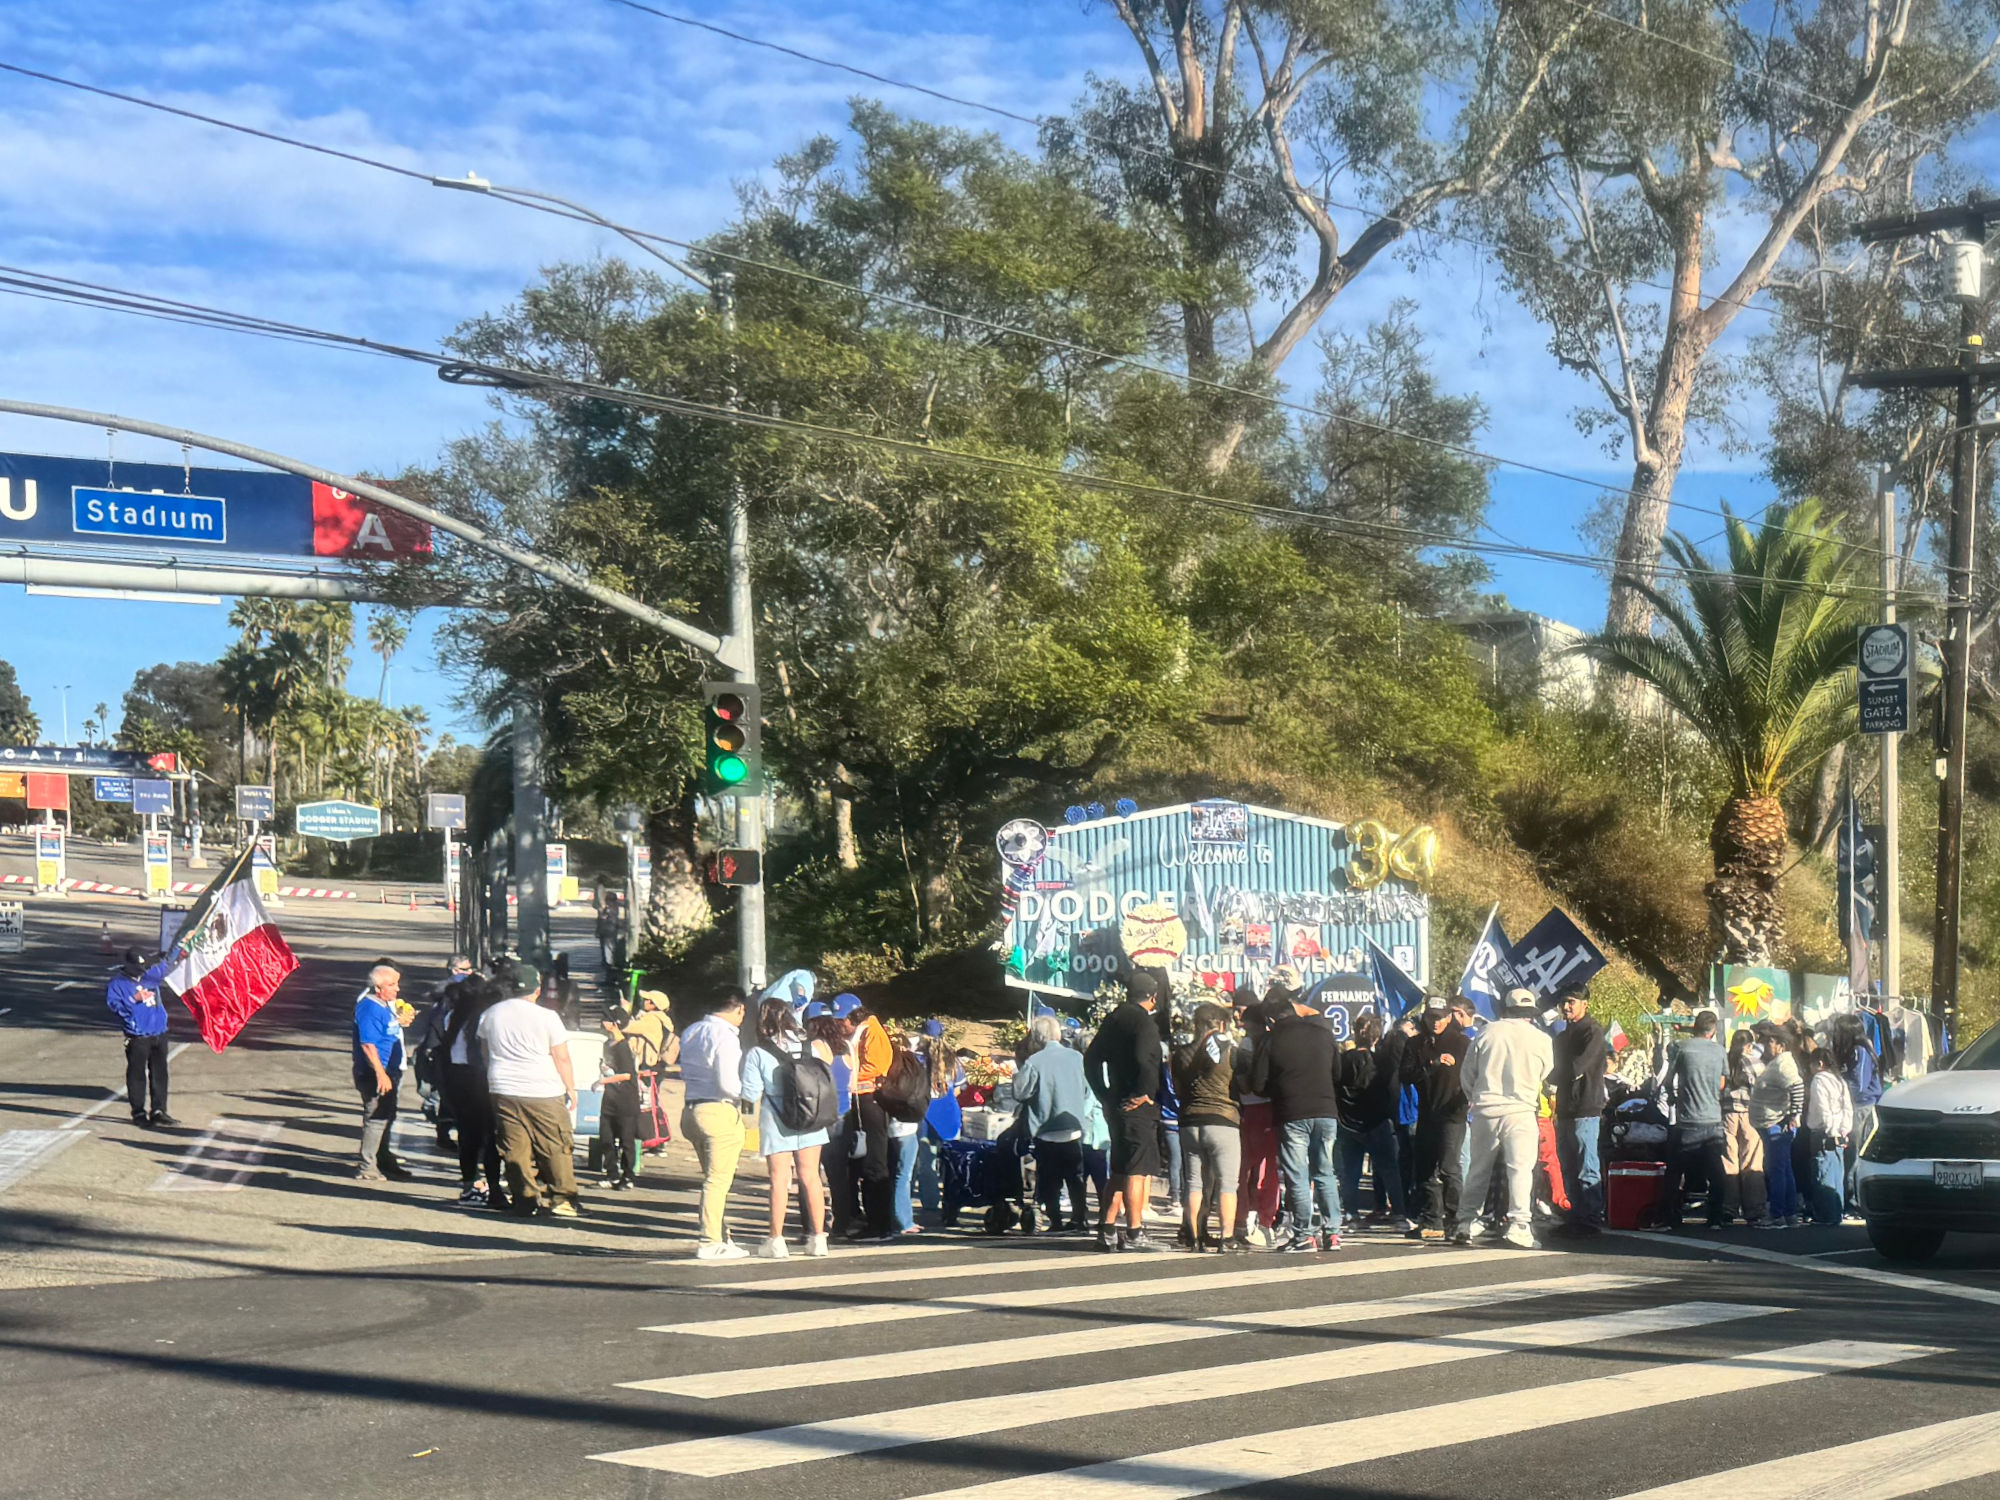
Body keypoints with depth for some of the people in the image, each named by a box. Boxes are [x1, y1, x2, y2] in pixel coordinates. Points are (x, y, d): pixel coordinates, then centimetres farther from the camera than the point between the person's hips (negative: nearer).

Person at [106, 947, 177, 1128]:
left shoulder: (151, 975, 9)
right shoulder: (118, 983, -6)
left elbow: (165, 964, 24)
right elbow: (113, 1005, -15)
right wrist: (134, 999, -20)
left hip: (159, 1033, 6)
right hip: (137, 1037, -6)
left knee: (159, 1073, 9)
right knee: (137, 1075, 0)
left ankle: (158, 1110, 16)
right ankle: (139, 1112, 8)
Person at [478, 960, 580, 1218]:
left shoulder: (490, 1015, 6)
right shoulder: (547, 1017, -8)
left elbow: (484, 1050, 18)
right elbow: (562, 1058, -5)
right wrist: (571, 1089, 5)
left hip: (503, 1091, 4)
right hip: (544, 1091, -4)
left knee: (515, 1148, 6)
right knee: (556, 1148, 4)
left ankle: (524, 1198, 5)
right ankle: (560, 1199, 3)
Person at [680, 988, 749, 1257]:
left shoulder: (691, 1032, 14)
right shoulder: (725, 1036, -15)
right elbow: (728, 1083, -20)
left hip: (692, 1109, 9)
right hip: (720, 1111, -9)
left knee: (713, 1178, 18)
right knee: (718, 1180, -5)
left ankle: (720, 1235, 22)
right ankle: (710, 1243, -5)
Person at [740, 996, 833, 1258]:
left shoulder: (757, 1055, -10)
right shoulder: (812, 1047, -1)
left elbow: (750, 1095, -10)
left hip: (776, 1123, -3)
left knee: (779, 1179, 3)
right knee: (810, 1177, 10)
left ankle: (776, 1240, 4)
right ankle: (818, 1237, 12)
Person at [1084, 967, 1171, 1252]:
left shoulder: (1113, 1019, 14)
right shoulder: (1143, 1021, -12)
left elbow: (1091, 1059, 18)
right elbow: (1144, 1060, -27)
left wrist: (1105, 1096, 19)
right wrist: (1144, 1093, -16)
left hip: (1116, 1104, 9)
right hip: (1139, 1108, -9)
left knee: (1120, 1170, 15)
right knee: (1138, 1169, -6)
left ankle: (1107, 1231, 17)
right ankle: (1134, 1233, -6)